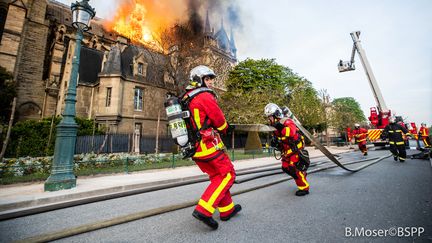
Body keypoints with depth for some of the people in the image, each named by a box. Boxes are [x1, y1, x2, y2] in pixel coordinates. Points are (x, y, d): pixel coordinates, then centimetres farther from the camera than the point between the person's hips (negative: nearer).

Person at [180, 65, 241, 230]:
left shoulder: (185, 99, 15)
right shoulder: (205, 96, -11)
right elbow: (219, 120, -7)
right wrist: (226, 128, 15)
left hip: (194, 148, 9)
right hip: (209, 145, -9)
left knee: (217, 177, 18)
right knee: (227, 175, 2)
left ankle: (227, 210, 29)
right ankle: (203, 210, -4)